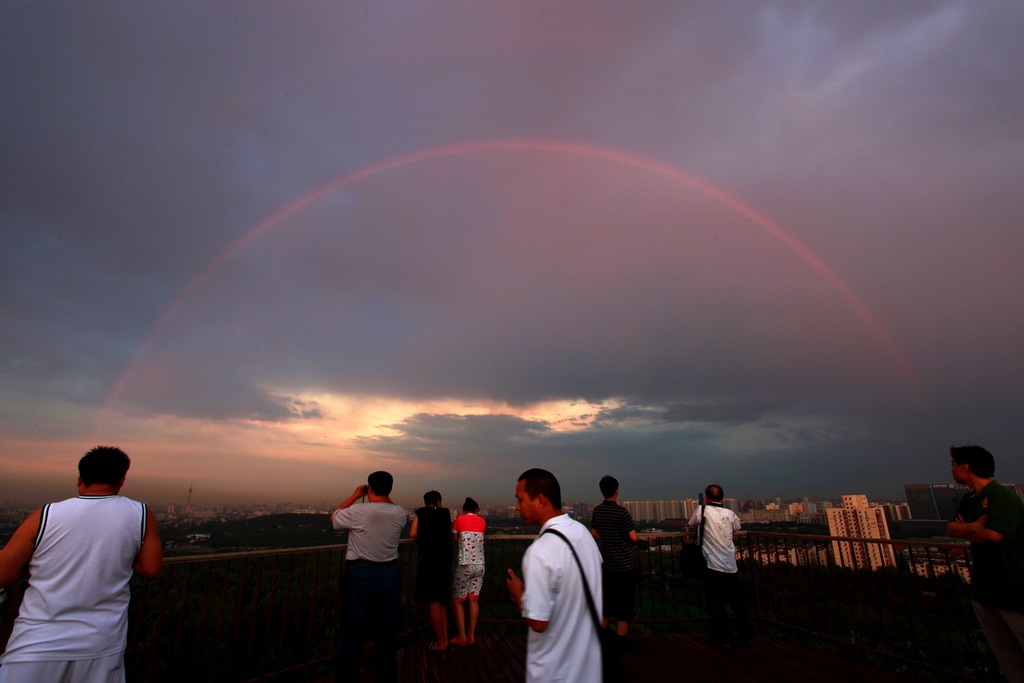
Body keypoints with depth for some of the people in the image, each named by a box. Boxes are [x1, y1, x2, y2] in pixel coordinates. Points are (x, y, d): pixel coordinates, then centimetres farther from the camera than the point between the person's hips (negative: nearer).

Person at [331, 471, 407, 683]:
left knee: (352, 635, 9)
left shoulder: (358, 512, -16)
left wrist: (355, 495, 7)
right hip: (390, 575, 4)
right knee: (387, 634, 15)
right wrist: (384, 496, 13)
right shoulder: (400, 514, -4)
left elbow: (334, 518, 4)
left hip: (360, 574, -4)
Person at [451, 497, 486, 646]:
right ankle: (471, 635, 17)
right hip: (479, 565, 4)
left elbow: (455, 539, 10)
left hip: (465, 565, -3)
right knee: (474, 600, 12)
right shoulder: (482, 521, 6)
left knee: (458, 601, 11)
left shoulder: (459, 519, -1)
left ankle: (462, 636, 12)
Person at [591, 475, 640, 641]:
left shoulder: (596, 511, -1)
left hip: (607, 563, 5)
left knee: (607, 598, 18)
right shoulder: (622, 512, -18)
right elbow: (634, 538, -16)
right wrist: (637, 540, 6)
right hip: (625, 564, -5)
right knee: (625, 602, 6)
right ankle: (621, 639, 12)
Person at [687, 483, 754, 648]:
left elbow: (690, 524, 8)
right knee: (738, 600, 17)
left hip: (713, 567, -3)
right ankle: (747, 634, 25)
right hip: (731, 566, 3)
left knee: (716, 603, 7)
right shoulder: (730, 514, -1)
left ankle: (723, 637, 10)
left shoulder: (702, 511, -8)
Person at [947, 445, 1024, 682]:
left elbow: (993, 534, -28)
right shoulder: (969, 499, 9)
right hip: (984, 589, 8)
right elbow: (951, 528, 7)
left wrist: (969, 533, -7)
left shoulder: (1002, 496, -17)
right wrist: (973, 526, -13)